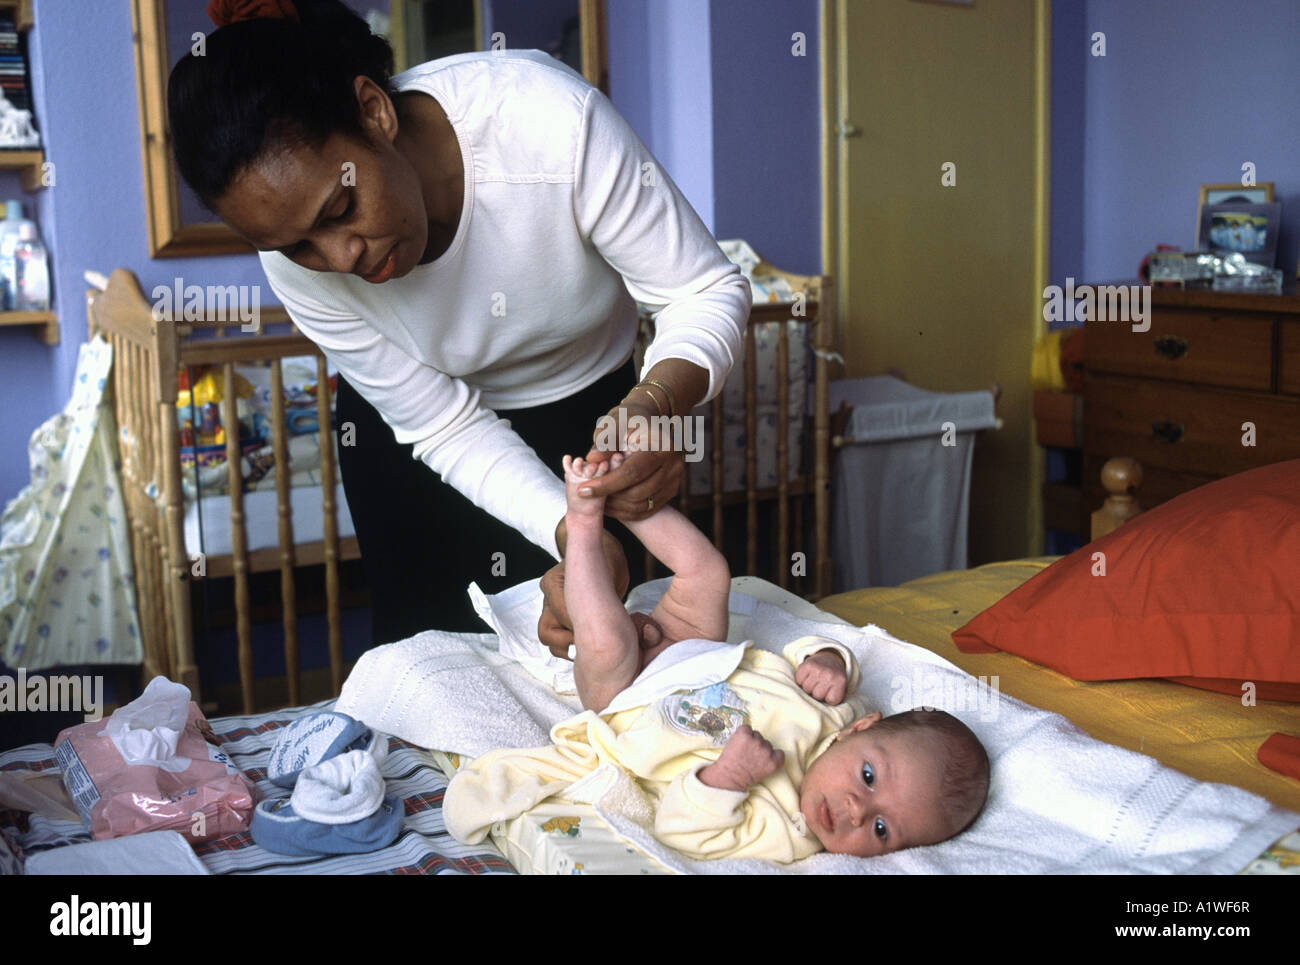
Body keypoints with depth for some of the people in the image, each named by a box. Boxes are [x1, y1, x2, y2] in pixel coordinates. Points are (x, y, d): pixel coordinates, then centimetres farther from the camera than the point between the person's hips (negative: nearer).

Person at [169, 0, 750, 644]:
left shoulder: (547, 117, -37)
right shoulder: (298, 264, -27)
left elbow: (708, 292, -28)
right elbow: (447, 430, -21)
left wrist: (653, 408, -49)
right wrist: (571, 537, -37)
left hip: (585, 408, 0)